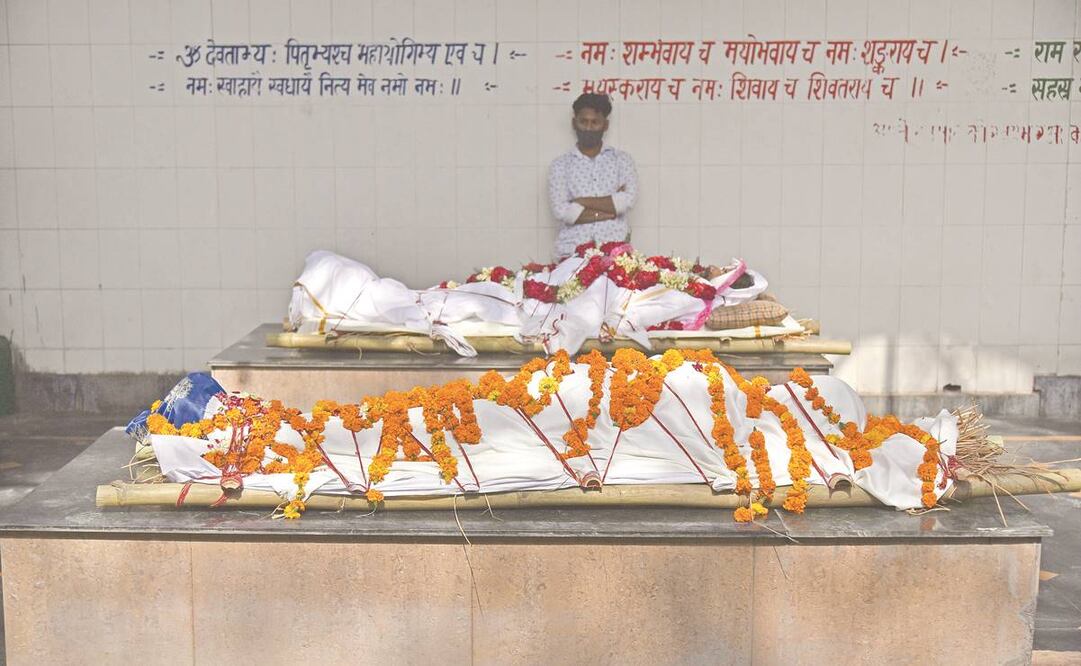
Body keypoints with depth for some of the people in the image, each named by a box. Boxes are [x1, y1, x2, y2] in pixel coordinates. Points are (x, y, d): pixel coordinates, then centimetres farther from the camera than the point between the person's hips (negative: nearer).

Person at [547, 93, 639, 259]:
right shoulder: (560, 165, 9)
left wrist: (582, 201, -3)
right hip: (572, 252, 0)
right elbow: (561, 211, -4)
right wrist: (612, 208, -3)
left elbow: (628, 200, -4)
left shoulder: (622, 160, 12)